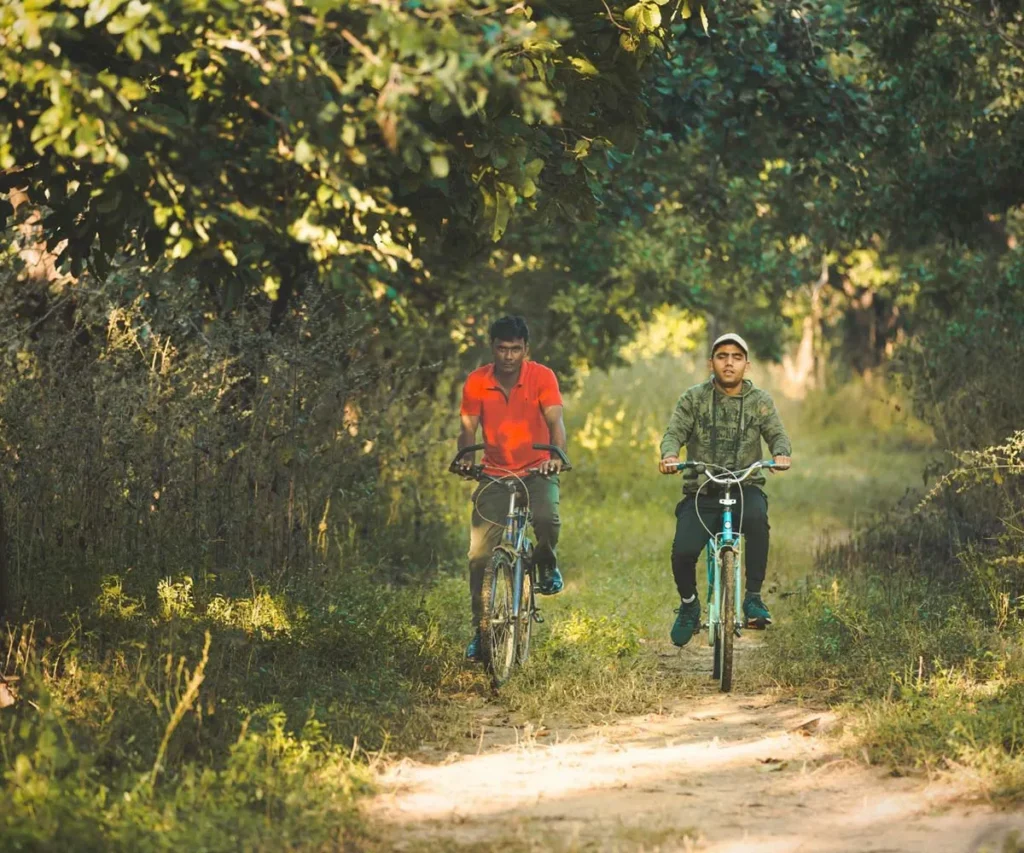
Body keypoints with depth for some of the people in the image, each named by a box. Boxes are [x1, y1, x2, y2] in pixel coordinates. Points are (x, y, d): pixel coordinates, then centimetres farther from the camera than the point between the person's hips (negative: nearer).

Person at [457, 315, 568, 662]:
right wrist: (465, 457, -30)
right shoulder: (477, 382, -7)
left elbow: (555, 421, -21)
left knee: (548, 518, -33)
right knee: (479, 554, -6)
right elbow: (468, 429, -8)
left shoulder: (542, 377, -11)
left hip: (536, 471, -2)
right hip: (495, 473, 2)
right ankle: (480, 629, 7)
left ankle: (546, 562, 2)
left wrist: (558, 454, -41)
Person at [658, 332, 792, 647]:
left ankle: (753, 597, -23)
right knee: (682, 551, -23)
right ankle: (688, 603, 12)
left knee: (757, 516, -37)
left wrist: (781, 454, -27)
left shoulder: (760, 401, 7)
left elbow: (777, 434, -3)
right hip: (702, 491, 0)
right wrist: (669, 454, -28)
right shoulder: (693, 398, 5)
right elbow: (675, 432, -5)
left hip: (745, 487, 0)